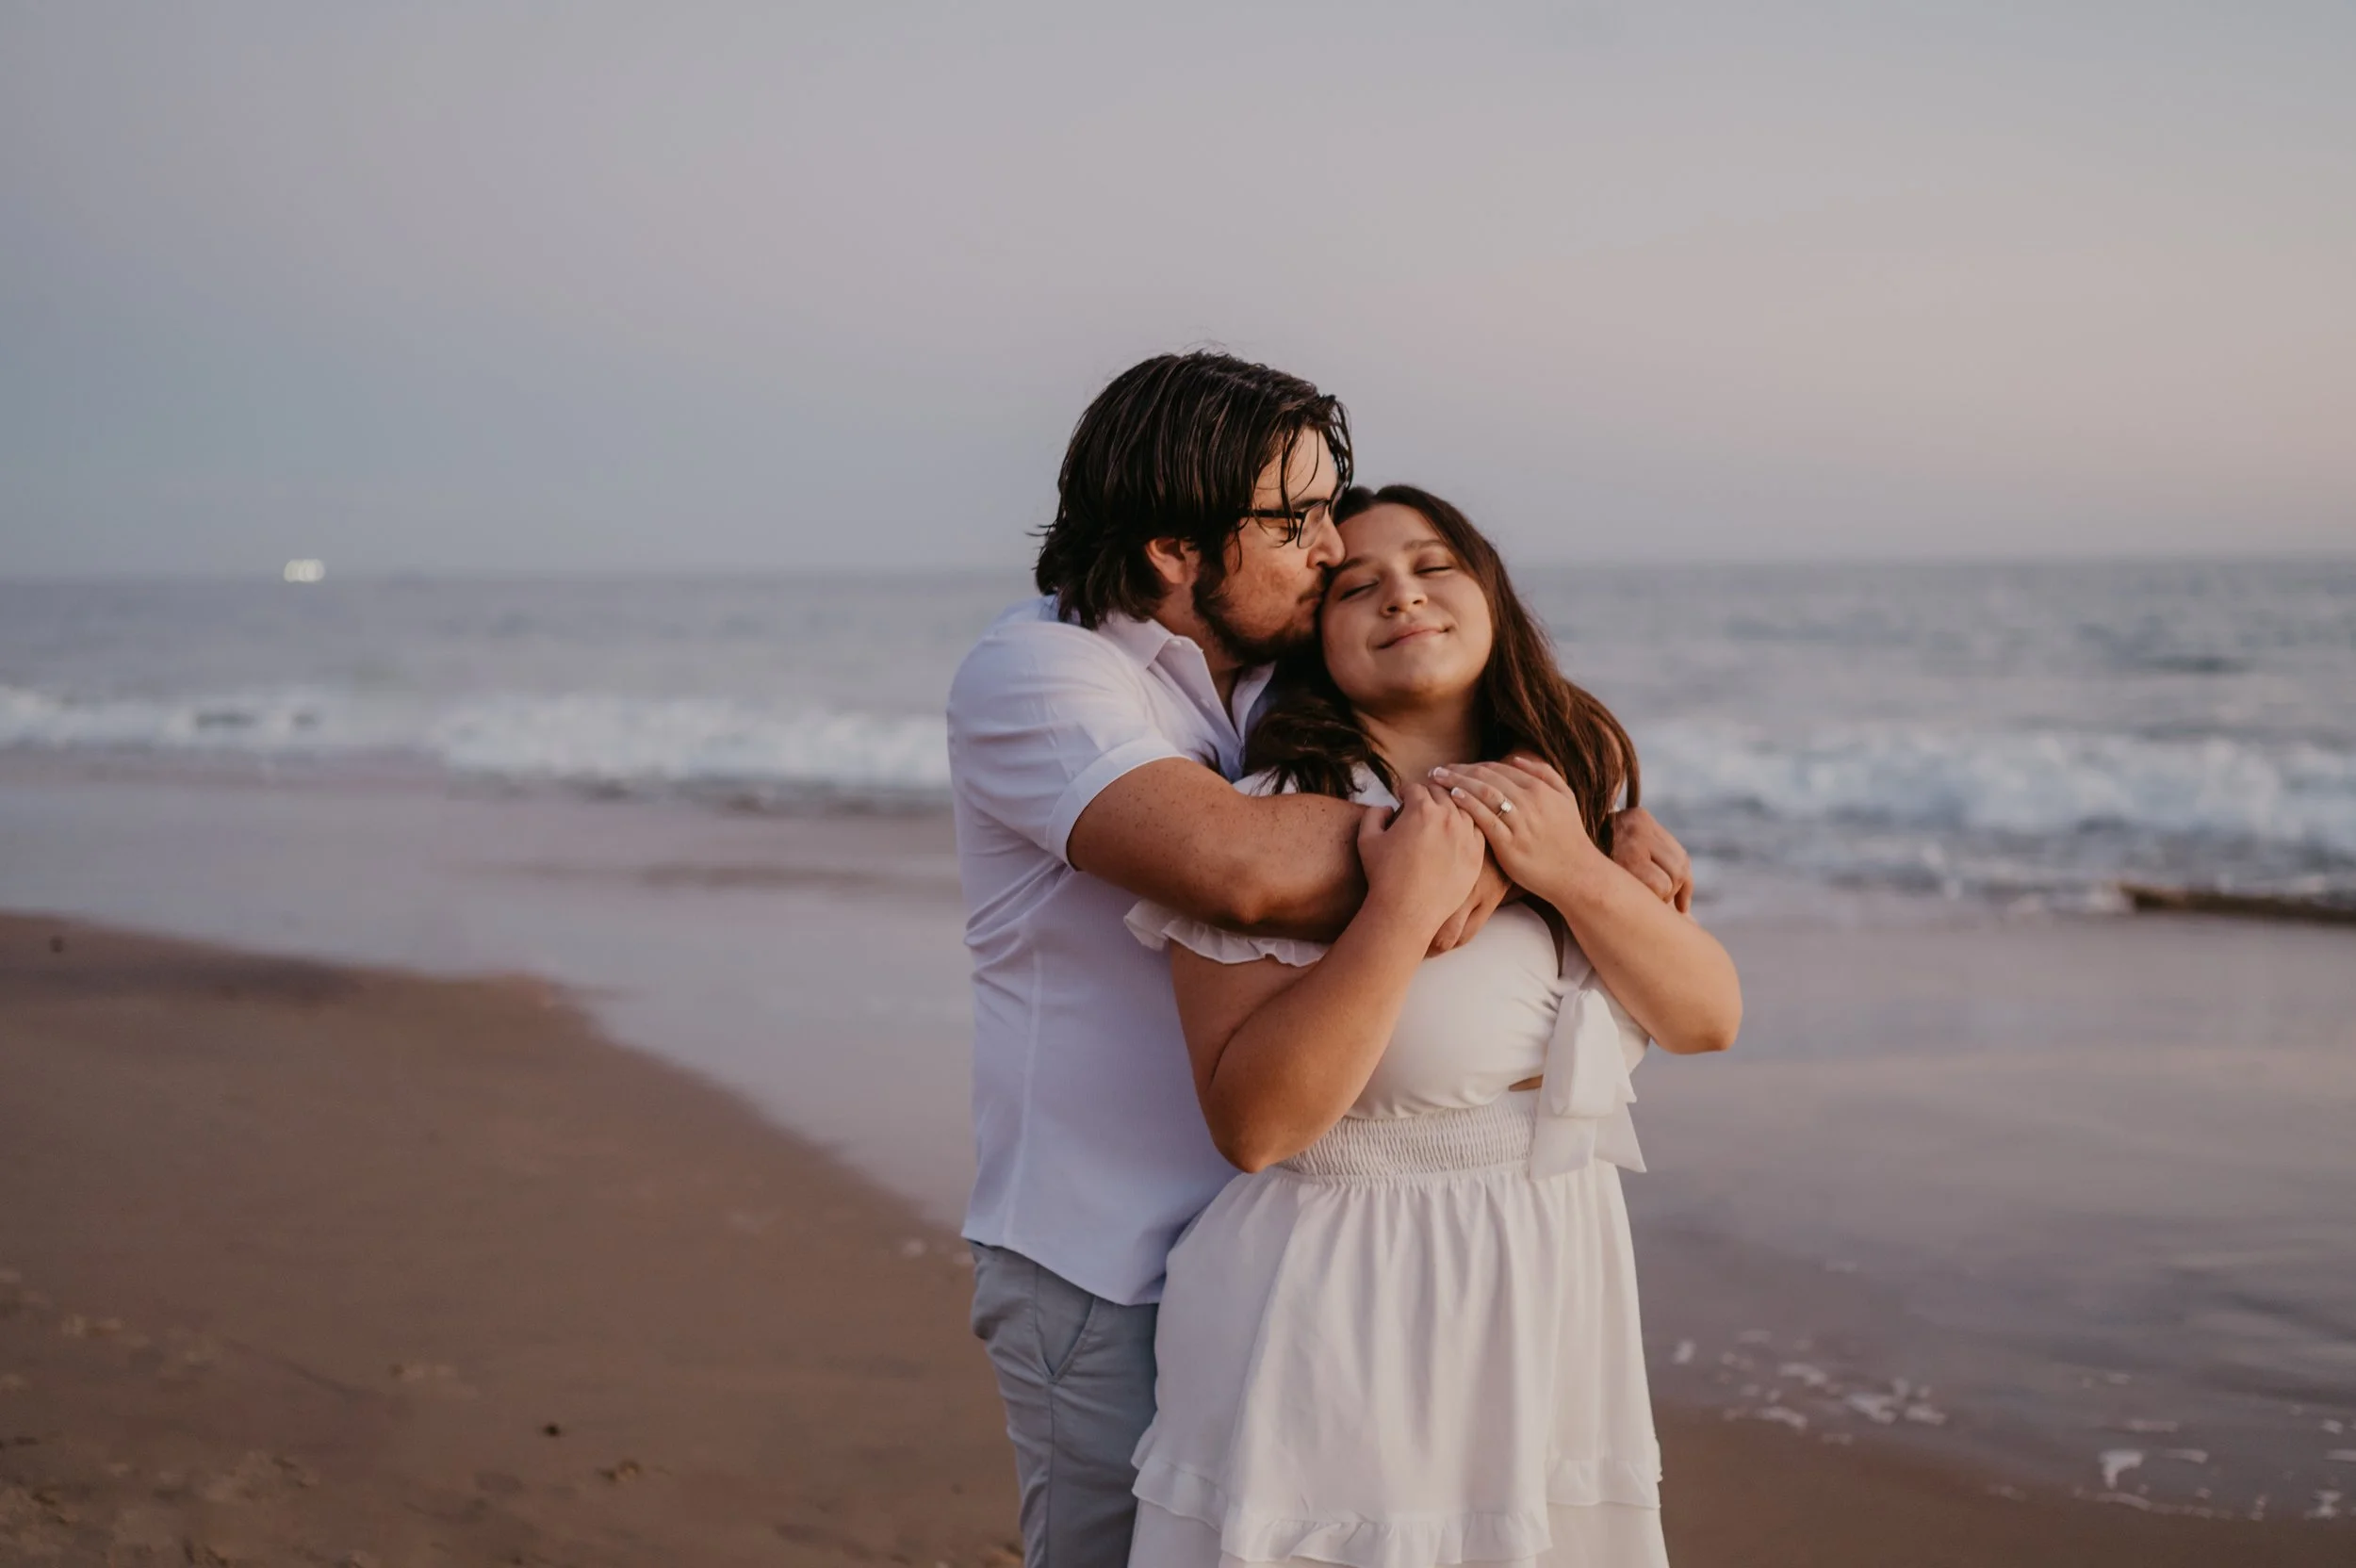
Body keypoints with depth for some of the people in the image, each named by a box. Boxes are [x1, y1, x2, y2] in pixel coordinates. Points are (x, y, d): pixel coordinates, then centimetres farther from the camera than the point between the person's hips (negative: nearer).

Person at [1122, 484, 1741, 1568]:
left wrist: (1573, 870, -15)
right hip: (1335, 1345, -5)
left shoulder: (1578, 785, 6)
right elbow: (1252, 1124, -19)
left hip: (1554, 1316, 5)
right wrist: (1406, 906, -24)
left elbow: (1710, 1017, 1)